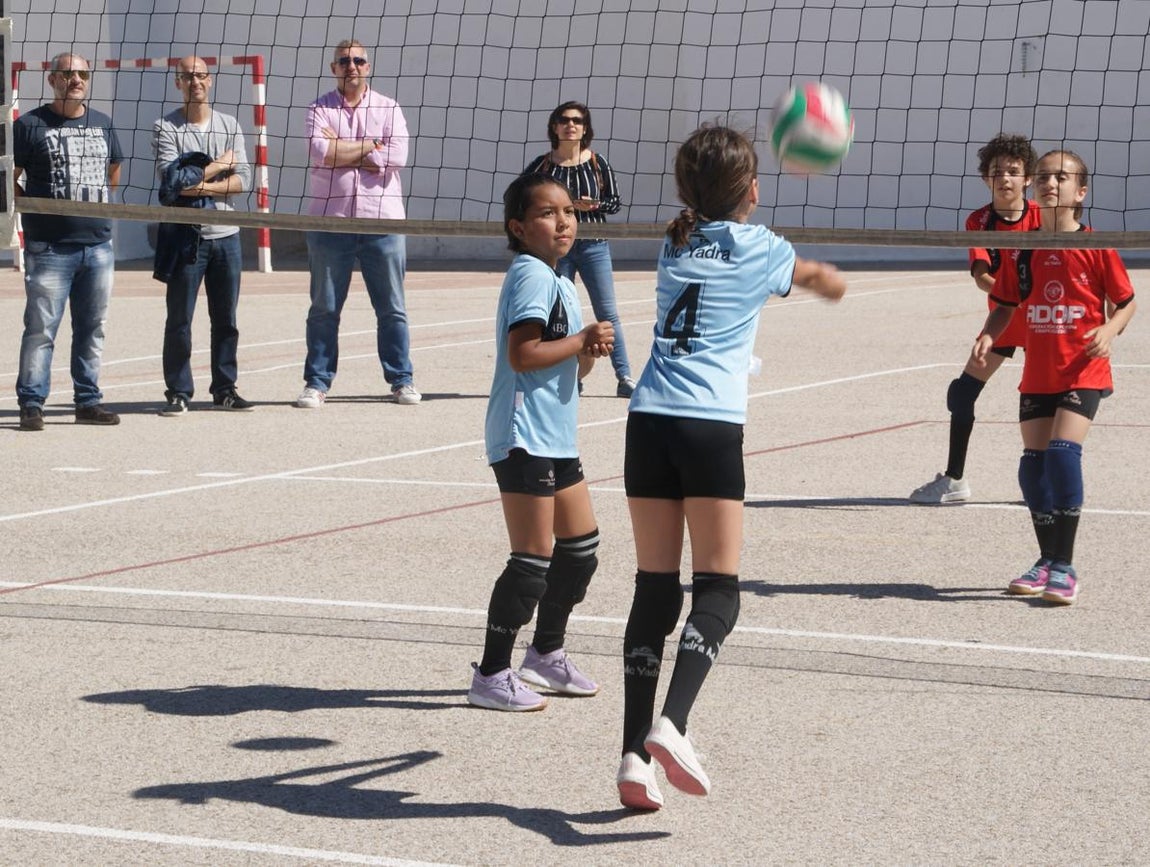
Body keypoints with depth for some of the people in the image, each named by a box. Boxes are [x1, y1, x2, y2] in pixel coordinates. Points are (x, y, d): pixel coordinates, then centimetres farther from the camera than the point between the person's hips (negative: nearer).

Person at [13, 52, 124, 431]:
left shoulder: (102, 124, 13)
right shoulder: (30, 125, -3)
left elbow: (114, 170, 25)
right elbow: (10, 179, -2)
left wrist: (98, 200, 13)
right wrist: (35, 207, -9)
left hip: (99, 244, 5)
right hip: (49, 247, -5)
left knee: (92, 328, 10)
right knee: (40, 328, -6)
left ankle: (88, 400, 17)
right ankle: (31, 403, -1)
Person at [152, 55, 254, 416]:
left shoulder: (229, 125, 9)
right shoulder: (165, 128, -2)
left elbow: (243, 179, -1)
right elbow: (173, 179, -15)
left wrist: (201, 185, -13)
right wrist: (219, 164, -7)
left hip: (225, 236, 4)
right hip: (184, 235, -4)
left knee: (226, 318, 7)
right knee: (179, 319, -1)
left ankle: (224, 389, 15)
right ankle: (178, 393, 5)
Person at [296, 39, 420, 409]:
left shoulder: (389, 109, 7)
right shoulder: (321, 109, 6)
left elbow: (397, 157, -8)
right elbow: (320, 152, -13)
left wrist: (342, 151, -7)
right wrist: (372, 146, -8)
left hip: (382, 221, 0)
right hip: (331, 221, 0)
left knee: (392, 307, 5)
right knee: (324, 308, 4)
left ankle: (401, 379, 13)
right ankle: (317, 382, 10)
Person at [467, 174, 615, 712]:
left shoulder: (557, 279, 17)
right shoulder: (532, 275, -14)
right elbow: (521, 353, -23)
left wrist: (587, 350, 4)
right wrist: (585, 340, -16)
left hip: (555, 437, 10)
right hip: (524, 438, -10)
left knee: (581, 546, 17)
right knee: (533, 560, -9)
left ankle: (546, 655, 31)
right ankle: (491, 677, -3)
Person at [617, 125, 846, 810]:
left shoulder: (675, 246, 18)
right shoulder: (758, 249, 7)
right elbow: (823, 281, 28)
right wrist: (834, 282, 52)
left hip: (650, 420, 4)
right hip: (711, 426, -4)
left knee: (654, 590, 7)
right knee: (717, 591, -1)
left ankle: (635, 754, 1)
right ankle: (671, 724, -23)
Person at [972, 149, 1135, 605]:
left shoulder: (1096, 247, -6)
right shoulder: (1023, 251, 4)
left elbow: (1126, 302, 1)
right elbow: (1005, 305, 11)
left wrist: (1110, 330, -18)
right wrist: (987, 338, -7)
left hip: (1083, 372, -5)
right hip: (1037, 374, 5)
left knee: (1063, 451, -20)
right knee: (1034, 462, 5)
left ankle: (1065, 567, -12)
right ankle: (1047, 561, 23)